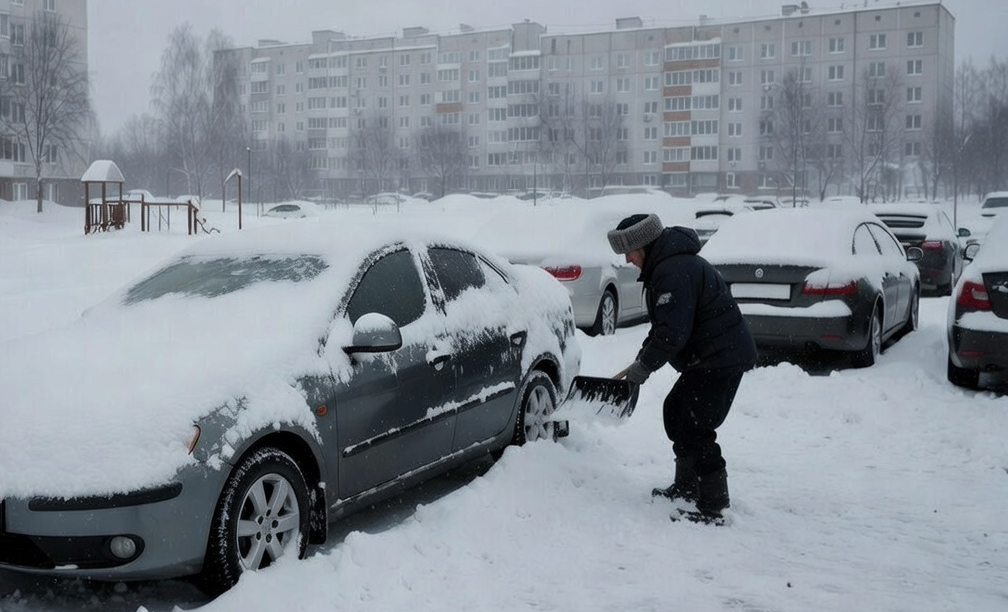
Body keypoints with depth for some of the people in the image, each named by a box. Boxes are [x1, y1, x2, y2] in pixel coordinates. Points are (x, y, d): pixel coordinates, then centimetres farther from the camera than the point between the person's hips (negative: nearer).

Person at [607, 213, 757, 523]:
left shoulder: (674, 271, -22)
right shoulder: (665, 264, 14)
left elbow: (673, 331, -27)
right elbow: (663, 324, 23)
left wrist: (645, 366, -15)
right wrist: (643, 355, 13)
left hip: (722, 358, -12)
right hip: (710, 357, 12)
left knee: (695, 428, -11)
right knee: (675, 412, 20)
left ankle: (714, 507, -4)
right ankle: (686, 487, 32)